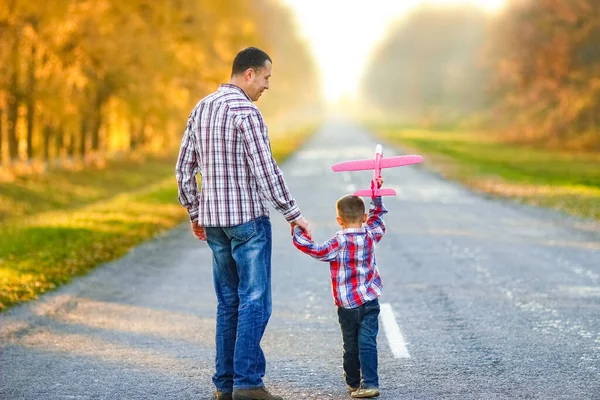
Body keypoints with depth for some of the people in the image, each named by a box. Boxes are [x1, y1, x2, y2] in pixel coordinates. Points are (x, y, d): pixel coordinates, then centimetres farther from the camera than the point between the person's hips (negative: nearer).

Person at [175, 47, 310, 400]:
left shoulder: (201, 109, 12)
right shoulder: (246, 112, -13)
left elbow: (184, 168, 15)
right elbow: (266, 171, -16)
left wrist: (194, 212, 22)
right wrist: (293, 214, -9)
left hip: (213, 221, 8)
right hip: (248, 218, -8)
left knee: (228, 302, 12)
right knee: (254, 302, -5)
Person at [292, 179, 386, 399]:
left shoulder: (340, 242, -14)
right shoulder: (370, 235, 1)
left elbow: (319, 251, -21)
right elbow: (377, 216, 19)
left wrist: (298, 234, -10)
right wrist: (377, 193, 29)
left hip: (347, 305, -2)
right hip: (370, 302, 3)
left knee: (351, 346, 12)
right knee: (367, 344, -3)